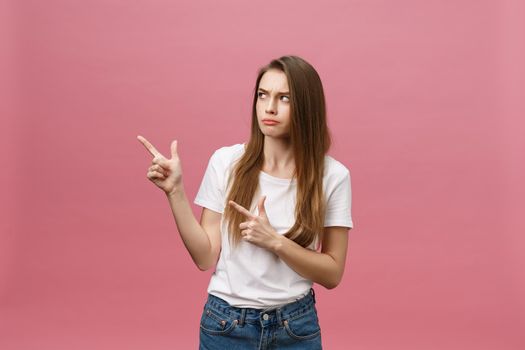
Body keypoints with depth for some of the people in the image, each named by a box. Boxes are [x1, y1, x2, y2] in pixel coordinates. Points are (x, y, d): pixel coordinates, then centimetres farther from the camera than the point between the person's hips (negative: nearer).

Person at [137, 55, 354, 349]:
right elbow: (206, 258, -7)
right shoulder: (226, 161, -8)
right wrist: (176, 191, -16)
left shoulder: (332, 175, -10)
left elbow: (332, 274, -7)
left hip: (296, 326, 0)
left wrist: (275, 241, -19)